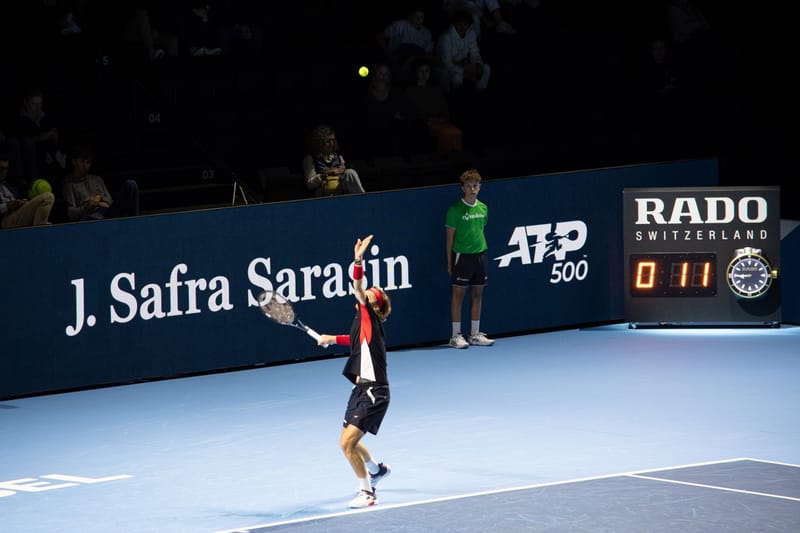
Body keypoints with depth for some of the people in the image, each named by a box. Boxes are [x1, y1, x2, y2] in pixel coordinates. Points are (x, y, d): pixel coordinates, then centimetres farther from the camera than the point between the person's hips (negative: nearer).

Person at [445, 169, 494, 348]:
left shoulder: (483, 208, 10)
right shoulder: (455, 210, -7)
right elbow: (450, 237, -5)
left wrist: (483, 251, 14)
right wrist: (450, 261, -6)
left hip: (480, 254, 6)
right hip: (462, 255, -6)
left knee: (477, 294, 8)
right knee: (459, 294, -2)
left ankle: (475, 334, 15)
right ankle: (456, 335, 2)